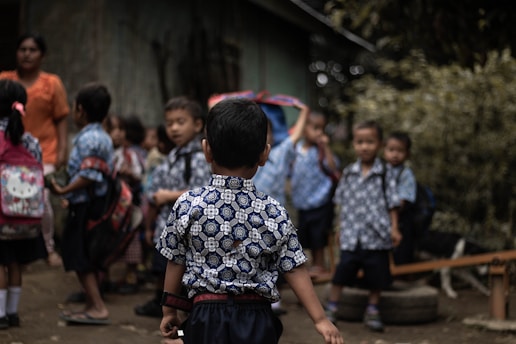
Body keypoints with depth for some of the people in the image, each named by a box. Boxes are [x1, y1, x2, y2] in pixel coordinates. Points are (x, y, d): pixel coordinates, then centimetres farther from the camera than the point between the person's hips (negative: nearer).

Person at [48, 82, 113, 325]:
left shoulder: (88, 139, -17)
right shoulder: (103, 137, 15)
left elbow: (89, 176, -24)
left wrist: (63, 191, -17)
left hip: (85, 205, -10)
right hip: (98, 204, 10)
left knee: (79, 257, -6)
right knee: (89, 257, 16)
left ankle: (98, 308, -7)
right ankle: (91, 305, 24)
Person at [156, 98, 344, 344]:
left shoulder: (187, 205, -5)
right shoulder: (274, 212, -3)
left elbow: (176, 263, 3)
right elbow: (295, 270, -2)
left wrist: (169, 310, 17)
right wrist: (320, 319, 4)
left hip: (207, 318, -1)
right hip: (257, 321, 1)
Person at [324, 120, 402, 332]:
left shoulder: (385, 174, -2)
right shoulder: (348, 173, 6)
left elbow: (392, 203, 0)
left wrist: (394, 228, -6)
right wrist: (340, 227, 13)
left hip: (376, 236, -1)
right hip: (351, 235, 1)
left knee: (377, 276, 6)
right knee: (342, 272, 1)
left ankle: (372, 311, 21)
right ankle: (331, 309, 14)